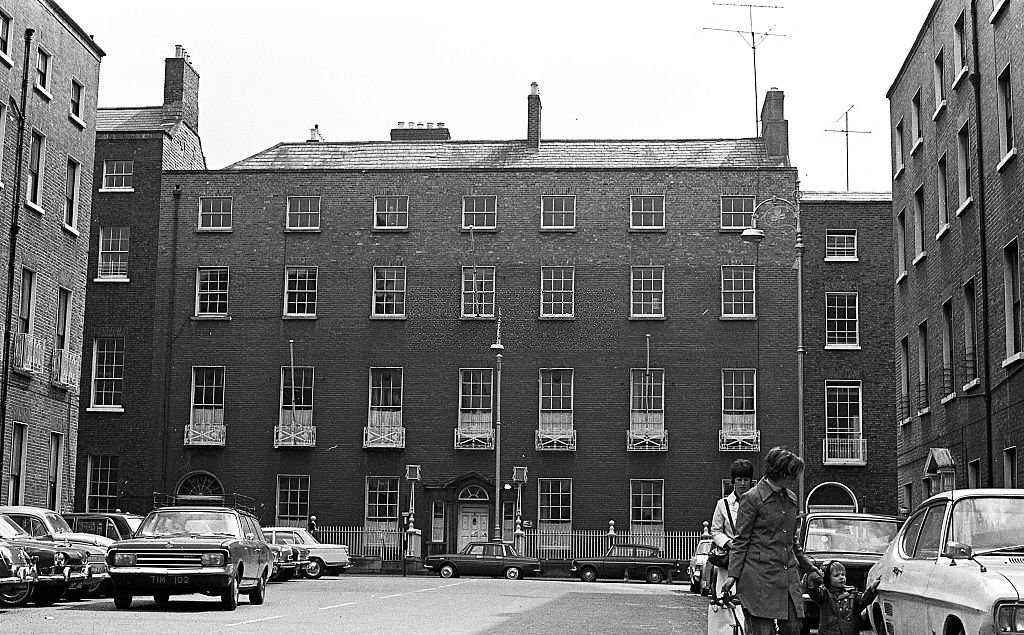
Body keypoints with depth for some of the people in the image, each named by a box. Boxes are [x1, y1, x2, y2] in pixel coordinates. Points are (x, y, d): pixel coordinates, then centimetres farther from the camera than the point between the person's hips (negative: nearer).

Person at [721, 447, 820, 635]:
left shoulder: (791, 499, 15)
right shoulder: (752, 498, -6)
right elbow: (741, 540, -5)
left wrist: (806, 564, 28)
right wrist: (733, 574, -9)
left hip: (788, 574, 7)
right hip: (760, 574, -7)